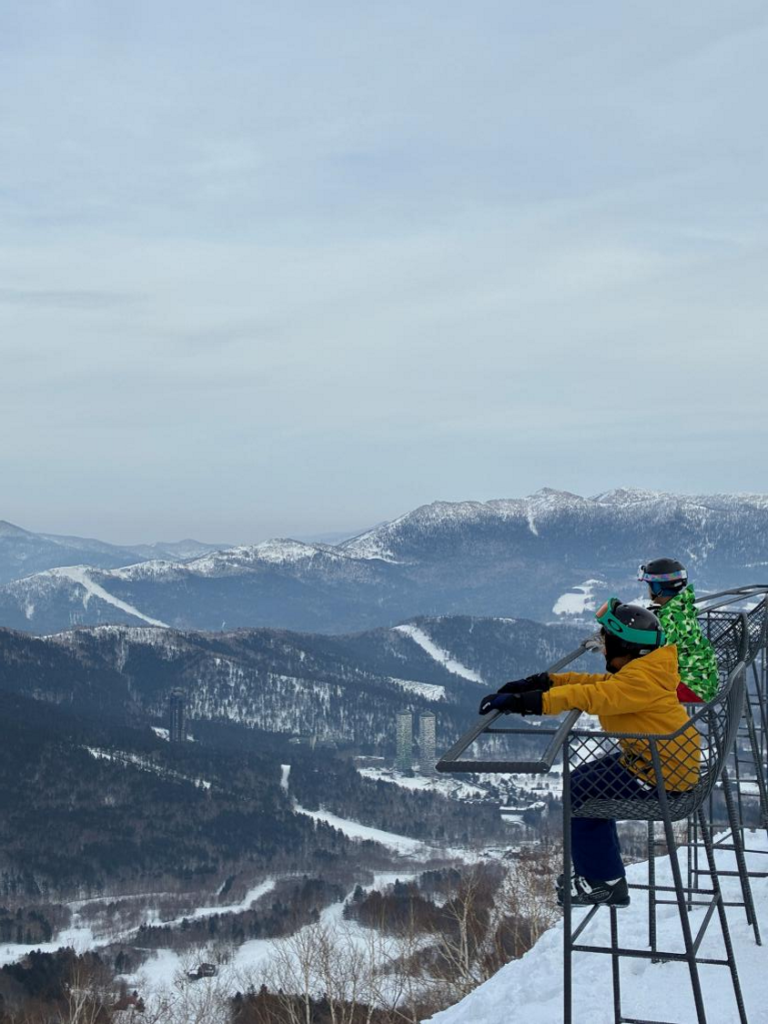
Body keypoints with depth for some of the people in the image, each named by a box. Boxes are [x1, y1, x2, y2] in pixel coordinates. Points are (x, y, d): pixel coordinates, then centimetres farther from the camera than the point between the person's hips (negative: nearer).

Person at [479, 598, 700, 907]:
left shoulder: (640, 679, -24)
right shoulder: (640, 670, 8)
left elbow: (591, 696, -33)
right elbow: (597, 683, 9)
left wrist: (522, 701, -35)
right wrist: (540, 682, -2)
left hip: (661, 775, -11)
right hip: (655, 758, 11)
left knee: (580, 791, -9)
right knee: (584, 781, 15)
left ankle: (605, 882, 2)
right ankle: (603, 870, 23)